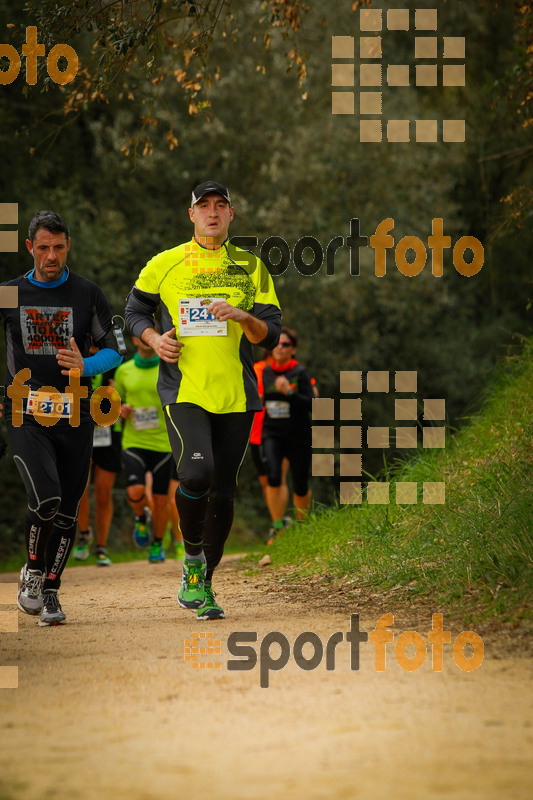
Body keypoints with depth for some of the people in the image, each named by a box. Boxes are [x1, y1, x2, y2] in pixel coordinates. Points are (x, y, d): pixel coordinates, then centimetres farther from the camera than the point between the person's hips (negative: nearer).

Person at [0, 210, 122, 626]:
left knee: (67, 511, 4)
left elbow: (113, 352, 4)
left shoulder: (88, 294, 4)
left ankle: (50, 591, 20)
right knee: (45, 498, -20)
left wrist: (84, 367, -16)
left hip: (75, 418, 2)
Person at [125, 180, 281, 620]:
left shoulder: (251, 267, 9)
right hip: (184, 390, -2)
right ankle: (192, 559, 0)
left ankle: (203, 585, 20)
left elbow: (271, 333, 6)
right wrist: (154, 339, -2)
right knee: (197, 473, -24)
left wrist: (243, 317, -14)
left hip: (236, 395, 2)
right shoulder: (164, 265, 5)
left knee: (223, 493, 4)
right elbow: (136, 310, 18)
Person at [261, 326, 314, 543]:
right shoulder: (266, 372, 7)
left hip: (298, 436, -2)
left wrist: (289, 392, -27)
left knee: (300, 487, 6)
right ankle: (277, 527, -9)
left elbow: (311, 405, -16)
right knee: (273, 478, -20)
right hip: (272, 434, 2)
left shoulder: (300, 373, -7)